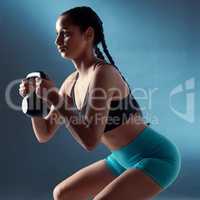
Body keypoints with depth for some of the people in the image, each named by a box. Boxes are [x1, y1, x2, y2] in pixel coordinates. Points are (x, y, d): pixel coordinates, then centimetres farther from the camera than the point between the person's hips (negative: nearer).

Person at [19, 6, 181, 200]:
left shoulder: (103, 73, -24)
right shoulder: (71, 82, 2)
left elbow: (90, 141, -30)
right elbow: (44, 134, 7)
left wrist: (55, 99, -26)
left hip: (157, 158, -9)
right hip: (126, 159, 9)